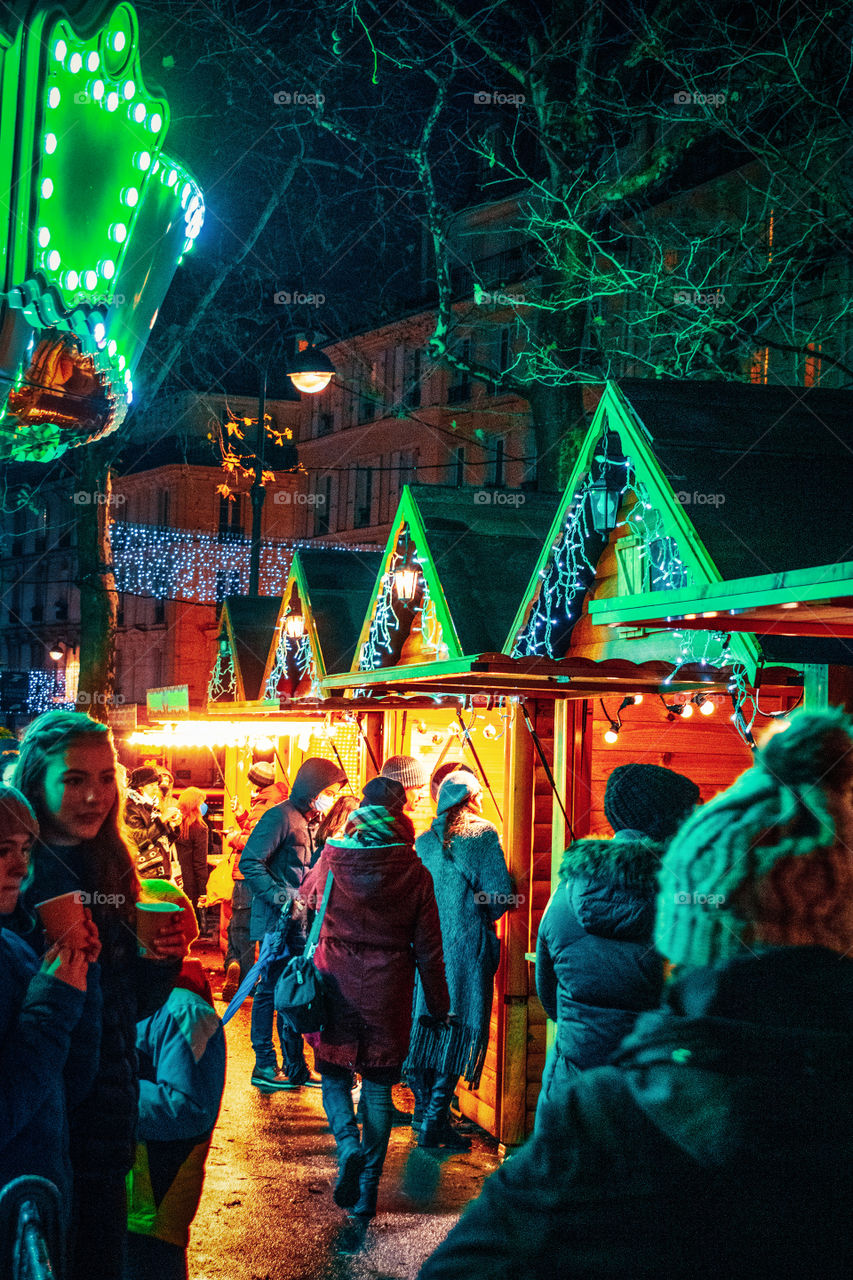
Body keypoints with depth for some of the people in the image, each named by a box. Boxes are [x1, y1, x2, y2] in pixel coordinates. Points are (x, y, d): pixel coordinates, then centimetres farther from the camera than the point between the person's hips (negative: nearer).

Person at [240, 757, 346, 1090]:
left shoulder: (312, 821, 16)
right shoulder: (281, 817, -11)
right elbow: (250, 862, -17)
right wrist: (281, 898, -22)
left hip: (302, 921, 8)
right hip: (277, 921, -8)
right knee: (271, 988, -2)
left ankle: (294, 1065, 18)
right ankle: (264, 1066, 4)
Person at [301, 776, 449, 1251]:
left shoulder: (329, 863, -4)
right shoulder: (414, 873, -6)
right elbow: (428, 948, -1)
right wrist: (439, 1006, 9)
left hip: (336, 986, 0)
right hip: (388, 993, 0)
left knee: (335, 1075, 18)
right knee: (379, 1087, 9)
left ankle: (349, 1146, -11)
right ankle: (364, 1206, 10)